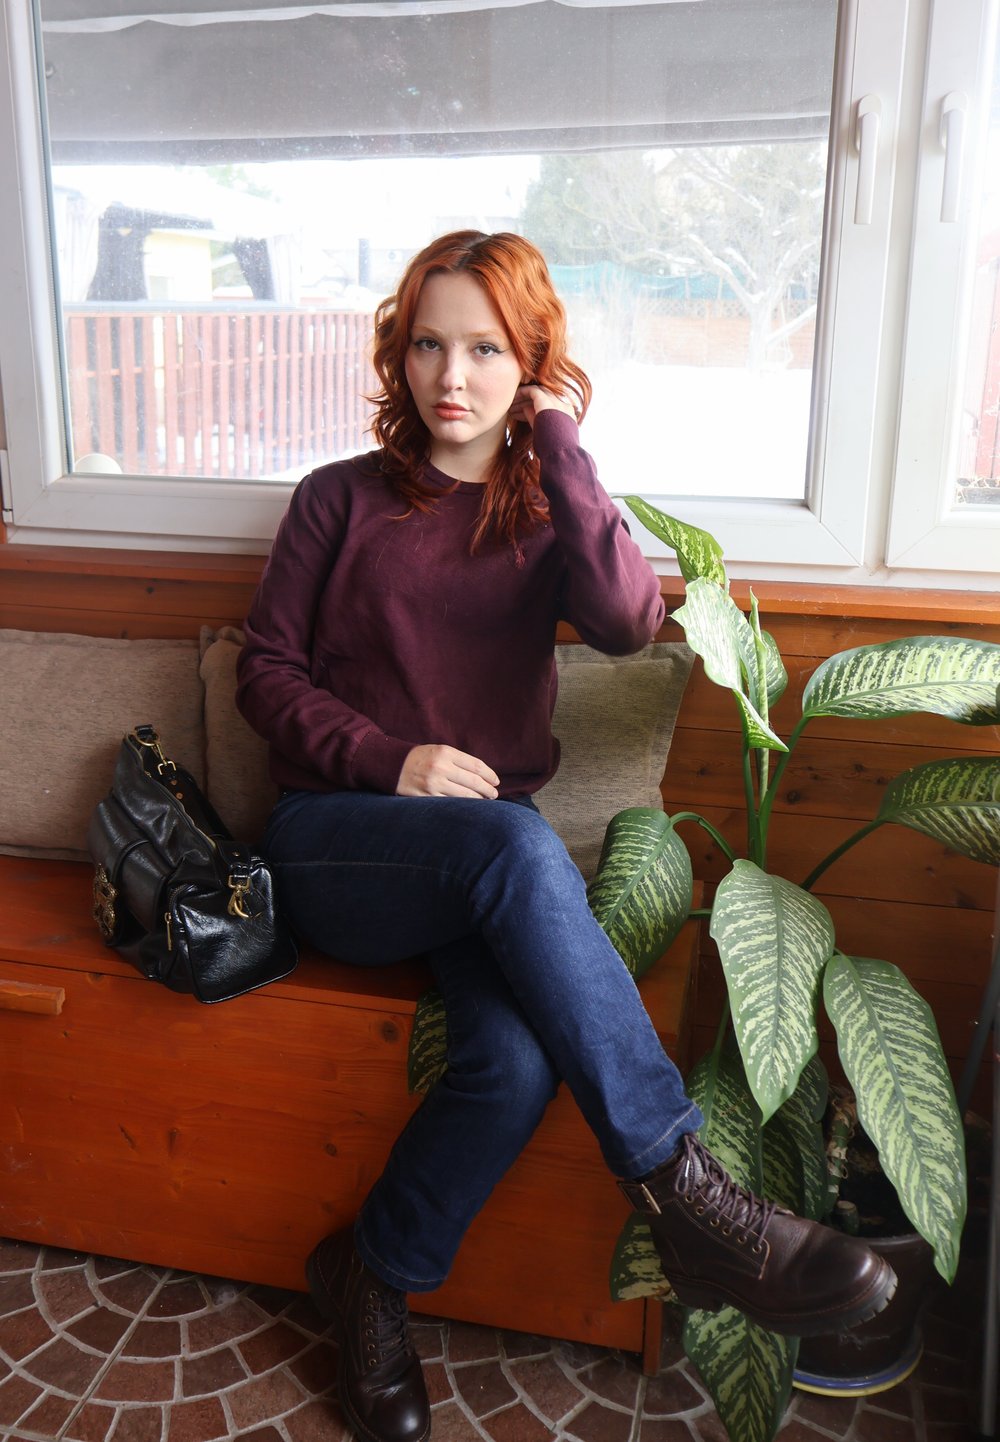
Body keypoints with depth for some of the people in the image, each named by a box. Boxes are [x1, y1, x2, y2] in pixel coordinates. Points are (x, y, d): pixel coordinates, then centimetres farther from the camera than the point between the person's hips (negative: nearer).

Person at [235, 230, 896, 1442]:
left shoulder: (549, 510, 12)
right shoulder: (341, 499, 9)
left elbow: (628, 620, -10)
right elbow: (266, 671, 5)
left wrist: (557, 444, -6)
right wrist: (388, 761, -11)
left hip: (482, 864, 2)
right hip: (335, 841, -1)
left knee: (520, 1052, -31)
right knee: (515, 843, -36)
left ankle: (375, 1277, -3)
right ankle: (687, 1202, -30)